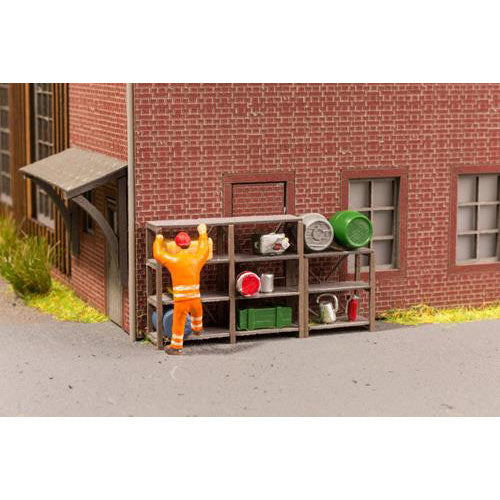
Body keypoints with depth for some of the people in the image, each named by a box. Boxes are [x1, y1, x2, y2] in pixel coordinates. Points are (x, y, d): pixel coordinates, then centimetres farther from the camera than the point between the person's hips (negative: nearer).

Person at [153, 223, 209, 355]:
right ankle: (197, 329, 57)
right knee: (197, 312, 33)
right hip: (195, 297, 3)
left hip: (180, 298, -3)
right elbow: (204, 250, 22)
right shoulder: (197, 258, 1)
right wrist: (203, 234, 37)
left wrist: (158, 240, 21)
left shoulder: (173, 260, -9)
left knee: (178, 322, 5)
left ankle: (176, 346, 12)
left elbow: (158, 254, 4)